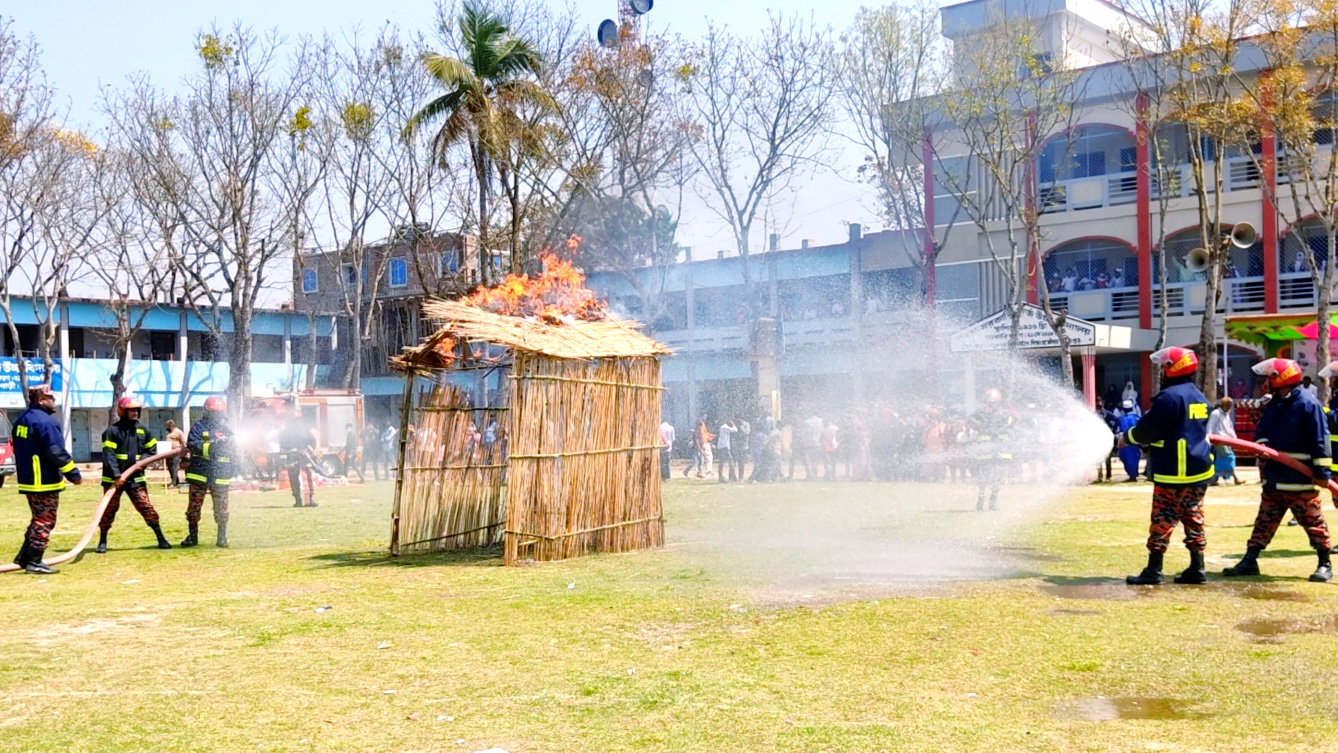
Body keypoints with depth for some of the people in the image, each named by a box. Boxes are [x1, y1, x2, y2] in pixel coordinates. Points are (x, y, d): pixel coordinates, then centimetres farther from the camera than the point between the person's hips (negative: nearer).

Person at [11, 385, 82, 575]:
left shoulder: (22, 420, 14)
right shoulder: (44, 421, -17)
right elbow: (56, 452, -21)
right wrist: (73, 474, -14)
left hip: (28, 480, 10)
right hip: (45, 481, -9)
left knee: (39, 519, 19)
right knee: (45, 521, -2)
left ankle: (24, 557, 20)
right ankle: (34, 562, -1)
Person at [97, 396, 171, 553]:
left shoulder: (142, 430, 9)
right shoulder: (112, 431, -8)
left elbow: (152, 448, 18)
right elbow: (108, 455, -16)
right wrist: (116, 476, -25)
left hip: (136, 478, 3)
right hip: (114, 479, -3)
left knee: (146, 507, 0)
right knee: (109, 509, 4)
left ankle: (161, 539, 2)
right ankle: (102, 542, 15)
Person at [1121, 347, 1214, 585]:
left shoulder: (1170, 396, -15)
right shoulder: (1199, 397, 15)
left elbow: (1148, 429, -14)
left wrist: (1127, 437, 5)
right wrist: (1148, 444, 24)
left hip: (1173, 472, -9)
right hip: (1199, 469, 9)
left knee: (1162, 520, -4)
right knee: (1193, 518, 12)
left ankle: (1153, 570, -2)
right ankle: (1196, 569, 13)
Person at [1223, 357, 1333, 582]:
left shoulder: (1308, 405, -13)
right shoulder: (1272, 405, 11)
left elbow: (1320, 440, -15)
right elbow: (1261, 431, 16)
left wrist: (1322, 471, -17)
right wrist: (1262, 444, -8)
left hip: (1301, 480, -8)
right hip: (1274, 478, 8)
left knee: (1313, 522, 3)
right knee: (1264, 521, 11)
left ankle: (1324, 565, 13)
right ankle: (1249, 561, 15)